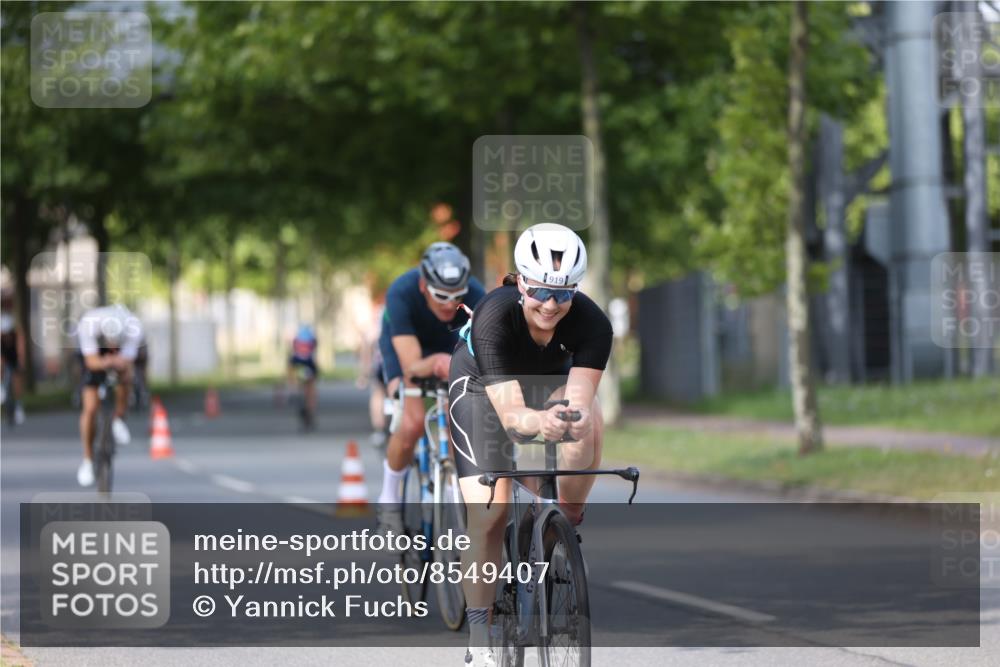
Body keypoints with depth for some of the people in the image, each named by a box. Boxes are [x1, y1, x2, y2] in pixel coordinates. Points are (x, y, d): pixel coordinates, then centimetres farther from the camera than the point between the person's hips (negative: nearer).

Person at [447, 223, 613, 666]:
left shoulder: (591, 323, -31)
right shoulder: (494, 317, -37)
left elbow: (579, 397, -38)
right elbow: (510, 412, -44)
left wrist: (575, 416, -58)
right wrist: (538, 422, -64)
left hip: (549, 380, 4)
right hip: (481, 386, -4)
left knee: (589, 426, -28)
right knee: (489, 515, -16)